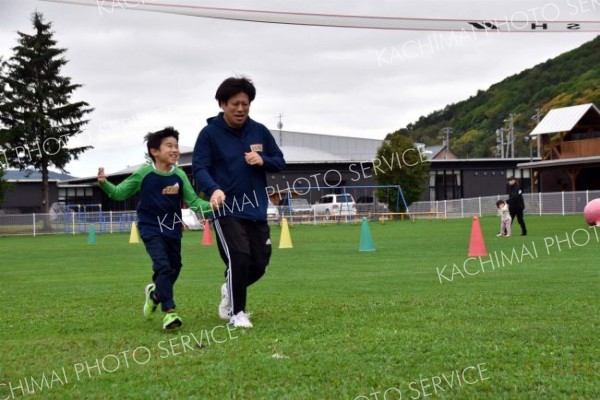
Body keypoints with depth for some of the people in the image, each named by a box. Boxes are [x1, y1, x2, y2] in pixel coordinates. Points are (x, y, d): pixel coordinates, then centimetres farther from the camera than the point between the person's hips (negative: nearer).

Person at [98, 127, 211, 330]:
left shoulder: (180, 175, -1)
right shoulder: (143, 173, -9)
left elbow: (193, 201, 1)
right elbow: (119, 193, 1)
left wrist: (211, 205, -17)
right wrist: (104, 183, -17)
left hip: (173, 229, 5)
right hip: (151, 229, -5)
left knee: (174, 268, 14)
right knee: (163, 266, -21)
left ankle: (155, 293, 46)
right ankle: (169, 311, -19)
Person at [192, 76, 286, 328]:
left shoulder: (260, 131, 6)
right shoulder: (210, 133, -7)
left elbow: (280, 162, 12)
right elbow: (199, 168, -14)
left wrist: (262, 160, -11)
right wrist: (213, 189, -34)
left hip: (256, 210, 5)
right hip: (226, 209, -5)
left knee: (259, 264, 8)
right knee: (239, 258, -17)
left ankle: (230, 290, 40)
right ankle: (237, 312, 3)